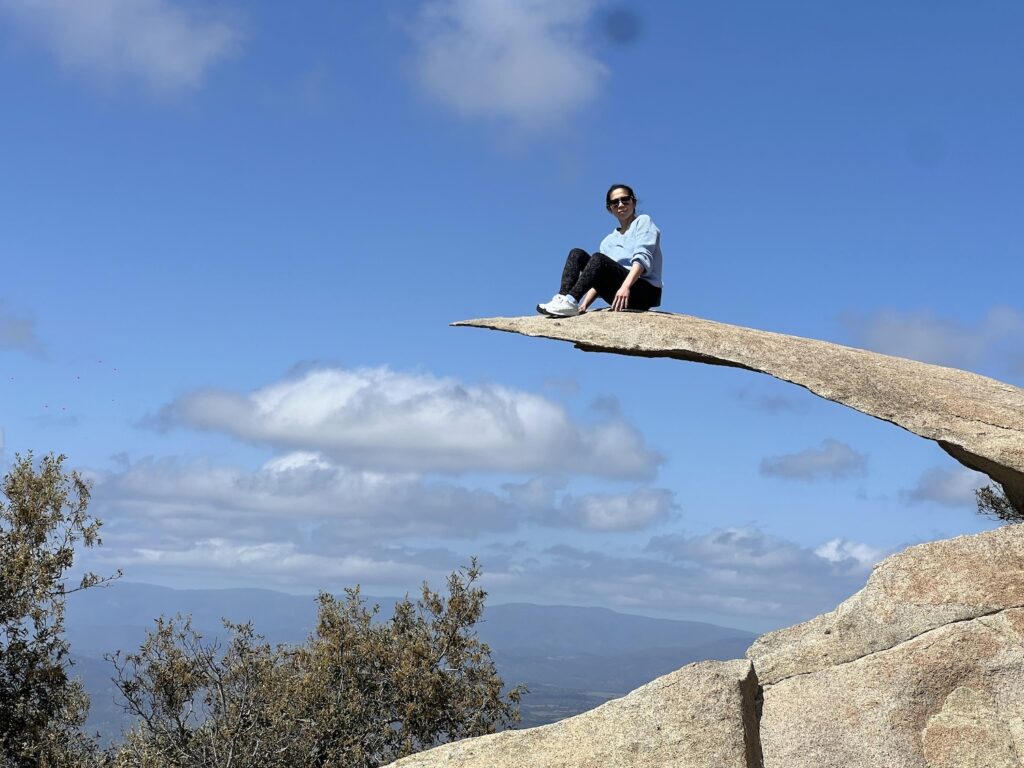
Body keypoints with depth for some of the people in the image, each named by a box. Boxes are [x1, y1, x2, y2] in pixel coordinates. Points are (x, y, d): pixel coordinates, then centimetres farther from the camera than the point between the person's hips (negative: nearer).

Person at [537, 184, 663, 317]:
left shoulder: (643, 221, 9)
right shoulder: (609, 241, 25)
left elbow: (642, 258, -10)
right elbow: (599, 280, 14)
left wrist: (626, 286, -27)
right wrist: (585, 304, -5)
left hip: (645, 292, -6)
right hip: (620, 296, 6)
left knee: (598, 258, -28)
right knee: (577, 254, -4)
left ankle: (570, 301, -39)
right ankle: (563, 298, -25)